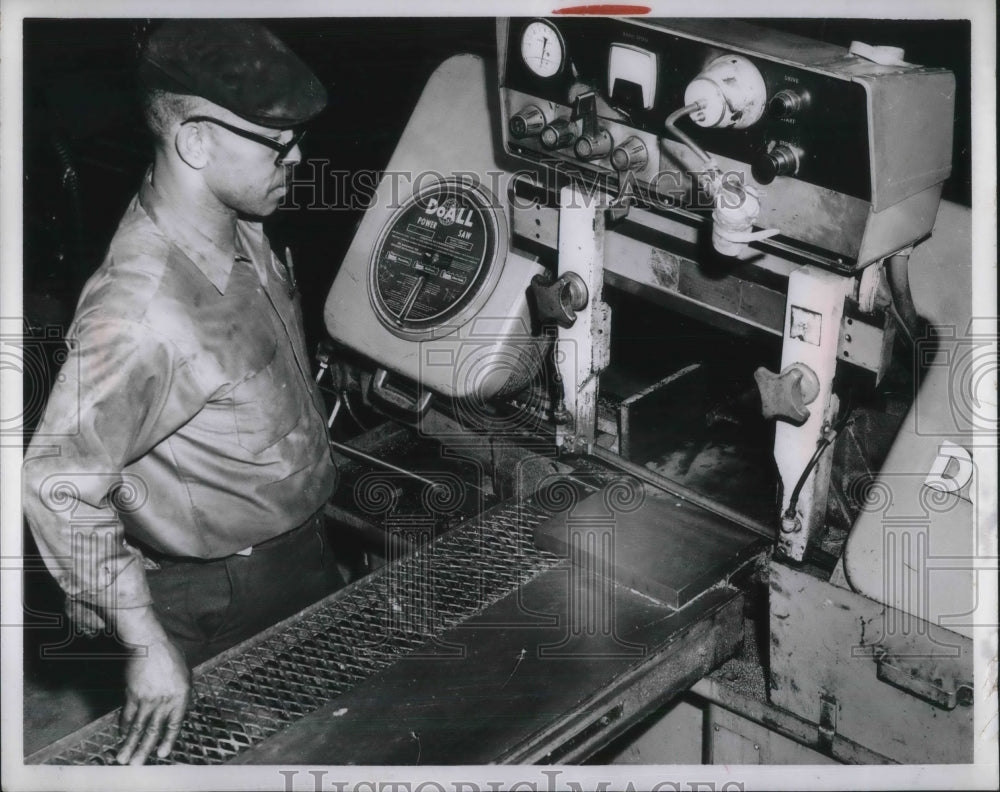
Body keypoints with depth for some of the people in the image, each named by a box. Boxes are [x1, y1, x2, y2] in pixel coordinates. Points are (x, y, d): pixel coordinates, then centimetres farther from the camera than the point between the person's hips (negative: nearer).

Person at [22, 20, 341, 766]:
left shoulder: (238, 225, -6)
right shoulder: (144, 310, -34)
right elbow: (61, 484, -31)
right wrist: (147, 645, -28)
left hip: (306, 555, 8)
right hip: (224, 604, -8)